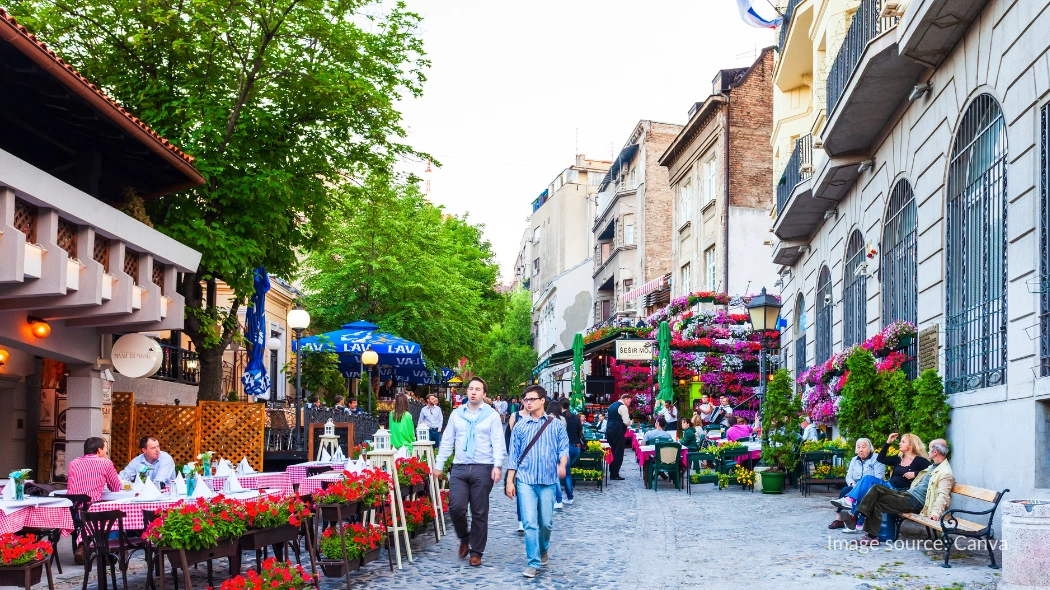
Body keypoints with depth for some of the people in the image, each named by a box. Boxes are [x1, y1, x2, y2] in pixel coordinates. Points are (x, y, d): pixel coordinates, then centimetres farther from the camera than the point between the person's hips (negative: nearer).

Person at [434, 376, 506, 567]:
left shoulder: (491, 415, 2)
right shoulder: (456, 414, 10)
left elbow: (498, 443, -3)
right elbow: (447, 442, 13)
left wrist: (497, 465, -16)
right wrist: (439, 465, 9)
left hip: (483, 469, -2)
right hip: (459, 468, 2)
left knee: (479, 513, 3)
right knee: (456, 507, -9)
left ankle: (476, 552, 15)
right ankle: (464, 538, 20)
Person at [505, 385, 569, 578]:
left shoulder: (556, 425, 4)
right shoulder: (520, 426, 6)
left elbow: (563, 448, 0)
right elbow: (514, 455, 7)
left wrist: (562, 464, -20)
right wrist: (510, 481, 3)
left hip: (548, 480, 0)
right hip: (525, 480, 0)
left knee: (546, 522, 8)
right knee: (529, 523, -8)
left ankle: (543, 549, 36)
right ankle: (534, 563, -2)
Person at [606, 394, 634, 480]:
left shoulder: (612, 405, 19)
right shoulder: (623, 407, -10)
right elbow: (626, 421, -16)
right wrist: (631, 422, 5)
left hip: (609, 429, 9)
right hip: (618, 431, -9)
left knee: (612, 451, 15)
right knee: (618, 452, -6)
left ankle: (612, 472, 17)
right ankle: (615, 475, -7)